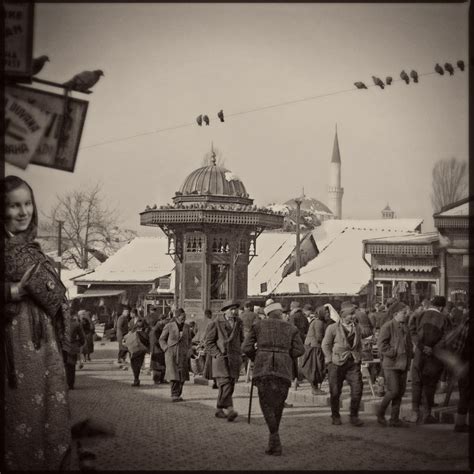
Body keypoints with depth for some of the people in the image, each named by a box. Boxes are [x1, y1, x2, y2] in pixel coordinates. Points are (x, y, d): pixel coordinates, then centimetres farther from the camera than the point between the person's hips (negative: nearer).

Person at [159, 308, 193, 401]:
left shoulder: (187, 327, 6)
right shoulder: (169, 326, -5)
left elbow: (189, 339, 22)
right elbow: (162, 339, 4)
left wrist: (188, 350, 10)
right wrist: (166, 349, -6)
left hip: (183, 354, 4)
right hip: (171, 353, -4)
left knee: (182, 376, 0)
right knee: (174, 374, -14)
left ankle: (178, 394, 11)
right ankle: (174, 395, -14)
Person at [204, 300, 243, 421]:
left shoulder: (238, 322, 12)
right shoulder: (216, 323, -3)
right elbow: (209, 342, -1)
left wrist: (239, 354, 13)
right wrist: (218, 355, -11)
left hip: (234, 359, 5)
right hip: (220, 358, -5)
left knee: (230, 386, 4)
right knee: (225, 384, -17)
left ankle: (220, 410, 15)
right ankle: (229, 410, -25)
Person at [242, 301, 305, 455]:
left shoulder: (258, 325, 14)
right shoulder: (291, 328, 16)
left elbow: (246, 347, 7)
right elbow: (299, 350, 5)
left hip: (263, 367, -1)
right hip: (284, 369, 1)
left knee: (266, 403, 3)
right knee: (278, 404, 12)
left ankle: (275, 438, -14)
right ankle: (274, 442, 15)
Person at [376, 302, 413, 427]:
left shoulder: (405, 327, 14)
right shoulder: (387, 326, -8)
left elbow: (409, 343, 27)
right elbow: (382, 345, -14)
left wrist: (410, 354, 10)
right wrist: (395, 353, -16)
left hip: (403, 365, 7)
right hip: (391, 364, -7)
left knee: (400, 392, 6)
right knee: (393, 391, -12)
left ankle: (394, 419, 14)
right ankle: (380, 414, 6)